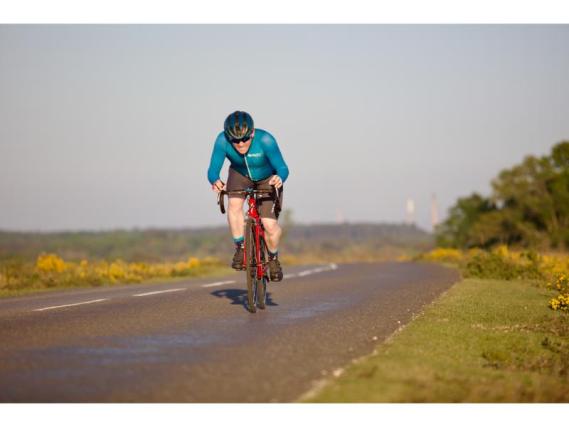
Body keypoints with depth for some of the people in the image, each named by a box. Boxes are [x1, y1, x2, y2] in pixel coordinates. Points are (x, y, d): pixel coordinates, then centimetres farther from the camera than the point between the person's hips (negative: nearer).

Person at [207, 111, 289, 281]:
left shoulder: (265, 140, -36)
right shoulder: (222, 140, -30)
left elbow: (282, 168, -38)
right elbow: (213, 169, -33)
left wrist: (279, 178, -61)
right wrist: (215, 181, -56)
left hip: (267, 179, -2)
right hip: (240, 175, 2)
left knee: (269, 225, -17)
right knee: (235, 204, -31)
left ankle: (273, 258, 13)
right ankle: (240, 247, -9)